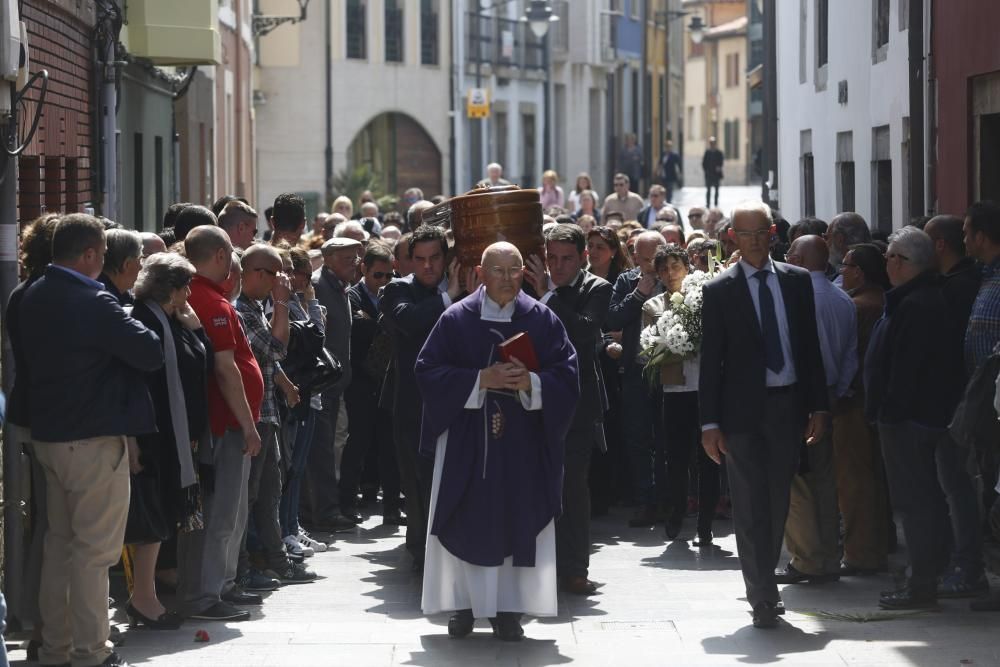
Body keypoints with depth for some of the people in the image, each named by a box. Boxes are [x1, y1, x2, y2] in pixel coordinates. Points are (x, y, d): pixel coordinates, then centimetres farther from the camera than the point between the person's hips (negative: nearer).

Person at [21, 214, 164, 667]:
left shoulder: (32, 300, 8)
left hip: (47, 436, 9)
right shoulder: (94, 303, -19)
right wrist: (132, 325, 1)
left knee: (59, 541, 16)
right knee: (94, 548, -3)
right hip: (94, 441, -8)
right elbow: (151, 353, -18)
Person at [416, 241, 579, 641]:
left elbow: (566, 375, 1)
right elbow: (428, 372, -3)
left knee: (517, 524, 0)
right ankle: (464, 606, 9)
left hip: (522, 444, 1)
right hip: (466, 440, -1)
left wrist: (531, 382, -18)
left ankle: (509, 609, 5)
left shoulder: (541, 320, 4)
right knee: (467, 523, 1)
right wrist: (480, 380, -15)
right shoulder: (456, 319, 1)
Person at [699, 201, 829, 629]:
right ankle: (762, 597, 0)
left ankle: (764, 579, 25)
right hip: (742, 410, -3)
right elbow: (710, 360, -2)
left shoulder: (797, 281, 7)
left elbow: (810, 346, 10)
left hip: (788, 405, 3)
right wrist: (710, 423, -7)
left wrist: (818, 405, 4)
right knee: (750, 507, -3)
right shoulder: (719, 291, -1)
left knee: (778, 503, 9)